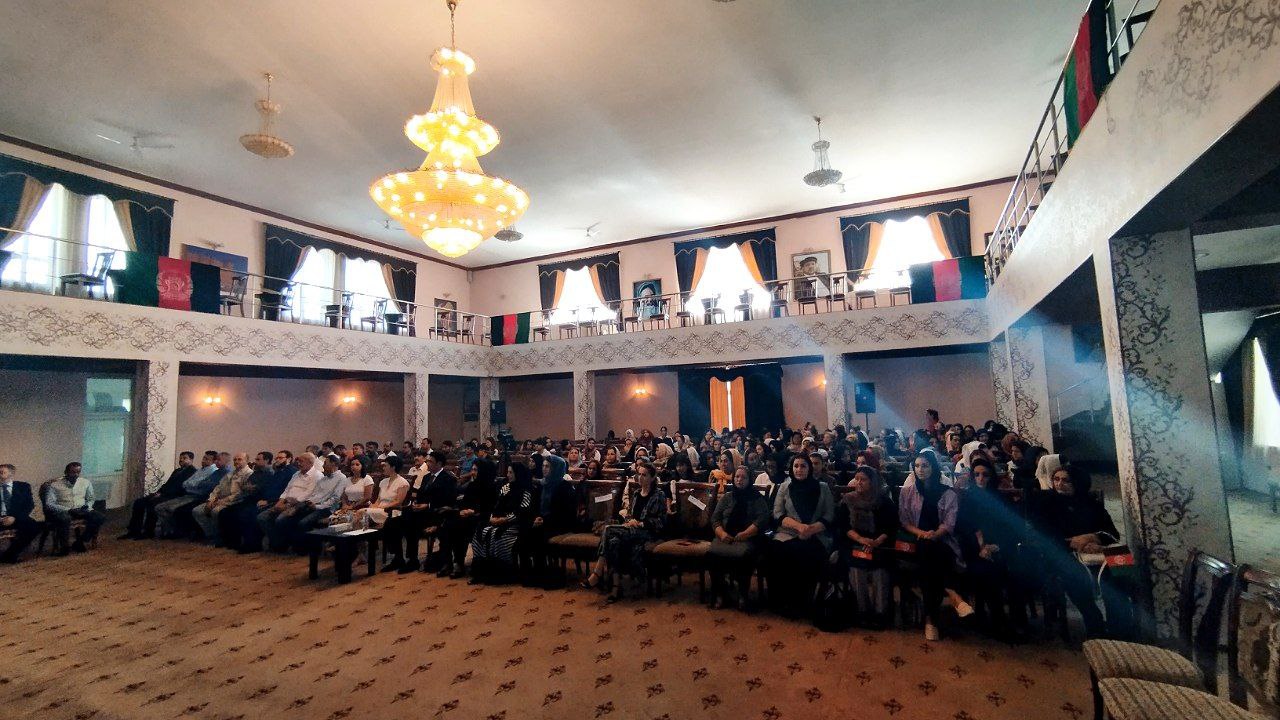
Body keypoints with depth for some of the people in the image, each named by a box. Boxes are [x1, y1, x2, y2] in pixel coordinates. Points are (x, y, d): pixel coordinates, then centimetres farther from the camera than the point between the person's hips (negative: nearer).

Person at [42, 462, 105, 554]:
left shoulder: (86, 482, 8)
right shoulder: (54, 485, -3)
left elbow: (90, 499, 17)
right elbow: (49, 504, -9)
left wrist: (87, 506, -7)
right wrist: (68, 510, -20)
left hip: (81, 510, 4)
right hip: (63, 511, -3)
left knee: (100, 517, -23)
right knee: (64, 519, -40)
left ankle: (79, 542, -10)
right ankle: (65, 546, -17)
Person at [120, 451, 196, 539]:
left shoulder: (192, 471, -4)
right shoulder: (177, 470, 28)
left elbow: (181, 487, -15)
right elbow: (167, 484, 21)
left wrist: (162, 493, -18)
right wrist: (158, 492, 2)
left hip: (174, 496, -10)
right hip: (165, 494, 10)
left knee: (152, 502, -30)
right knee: (138, 502, -5)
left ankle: (148, 532, -20)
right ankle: (134, 531, -6)